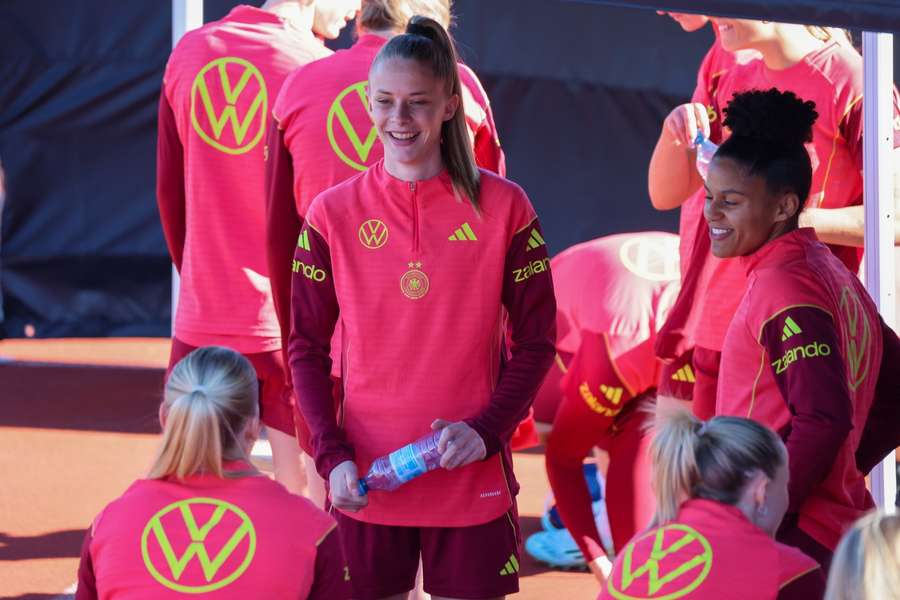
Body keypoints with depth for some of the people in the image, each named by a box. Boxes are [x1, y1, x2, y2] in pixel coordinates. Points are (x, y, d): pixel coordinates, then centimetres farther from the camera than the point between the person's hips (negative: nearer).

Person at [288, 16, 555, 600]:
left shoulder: (502, 207, -2)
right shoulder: (333, 213, 1)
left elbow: (535, 342, 2)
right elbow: (308, 349, 4)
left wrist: (485, 431, -13)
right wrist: (332, 456, -9)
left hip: (470, 475, -1)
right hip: (367, 479, 1)